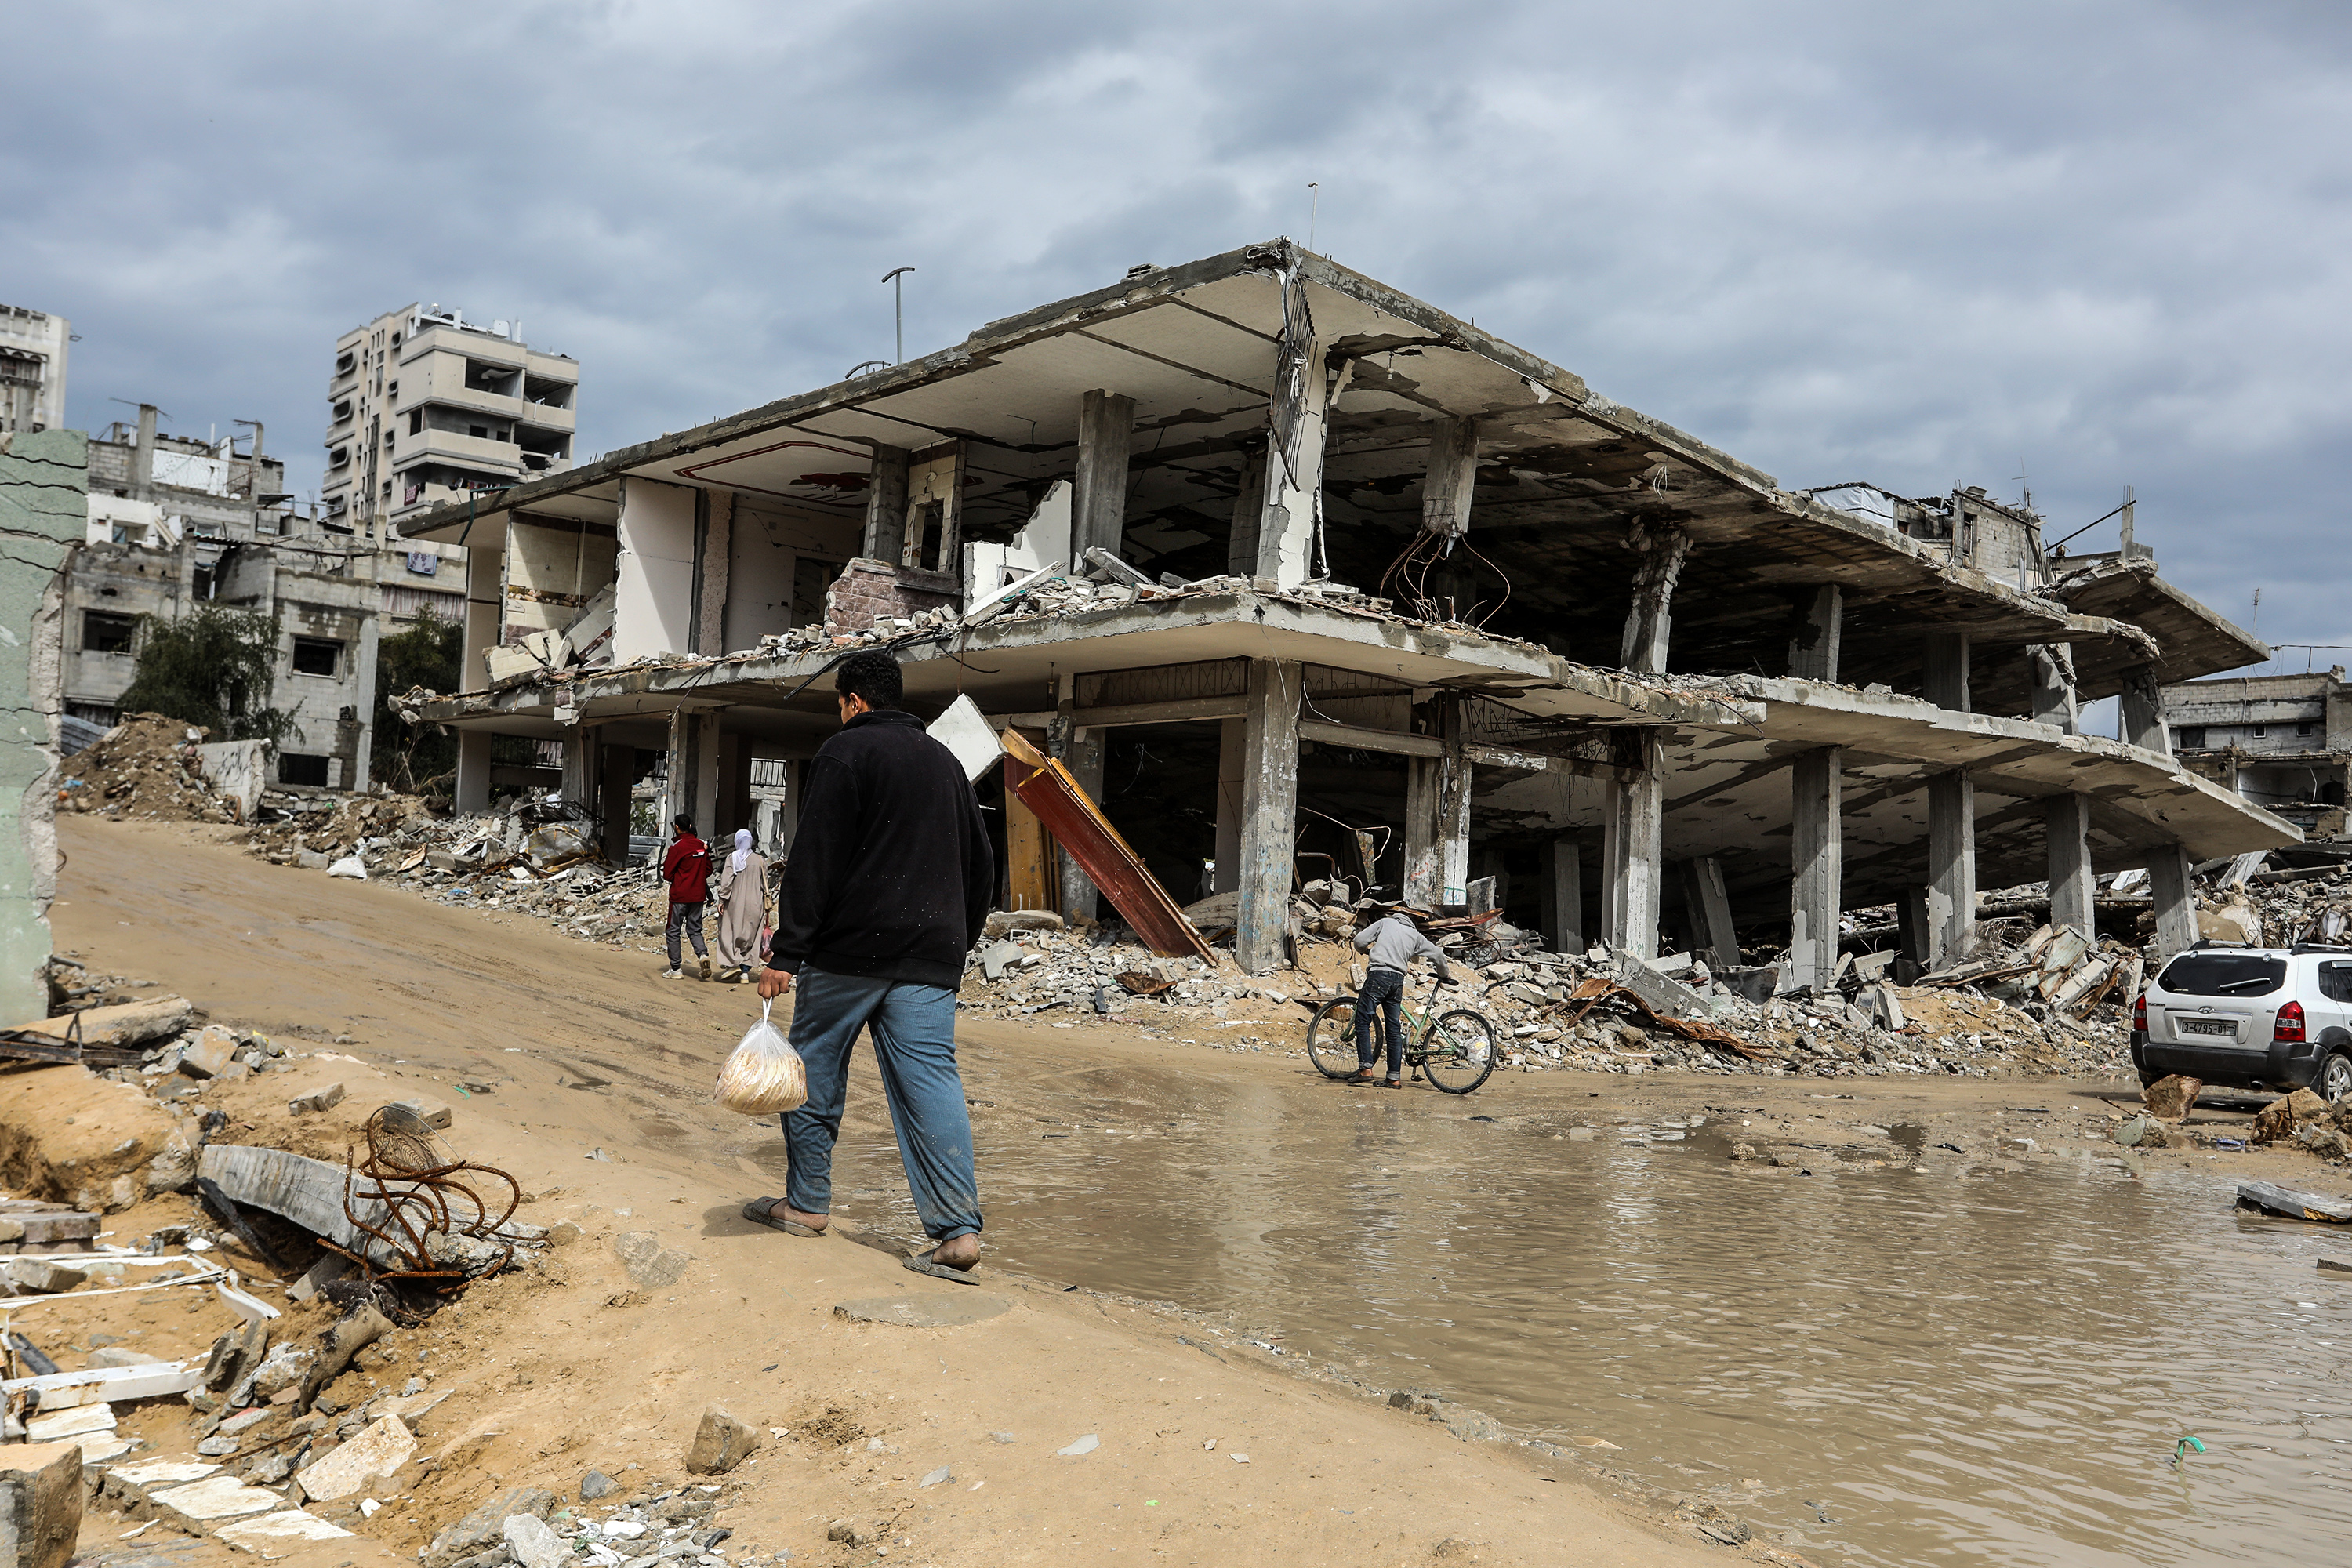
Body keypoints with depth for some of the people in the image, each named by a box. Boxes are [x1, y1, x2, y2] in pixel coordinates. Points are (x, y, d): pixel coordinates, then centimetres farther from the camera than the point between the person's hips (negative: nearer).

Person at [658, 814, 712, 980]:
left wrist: (677, 880, 10)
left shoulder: (676, 847, -13)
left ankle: (675, 969, 6)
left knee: (673, 931, 6)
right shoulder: (702, 845, 3)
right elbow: (708, 871, 11)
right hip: (698, 895, 5)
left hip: (679, 896, -5)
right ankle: (703, 954, -13)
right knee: (695, 930, 13)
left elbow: (667, 874, -9)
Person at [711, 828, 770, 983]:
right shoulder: (760, 860, 3)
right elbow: (764, 883, 6)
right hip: (754, 904, 2)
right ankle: (745, 971, 3)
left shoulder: (732, 858, -5)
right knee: (751, 937, 7)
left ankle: (734, 963, -8)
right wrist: (765, 905, 14)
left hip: (735, 902, -2)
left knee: (730, 934, 9)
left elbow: (726, 880, -11)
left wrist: (722, 900, -6)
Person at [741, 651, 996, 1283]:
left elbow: (813, 862, -11)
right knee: (931, 1078, -1)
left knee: (816, 1069, 12)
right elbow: (980, 863, 21)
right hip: (930, 957, 5)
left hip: (849, 949, -5)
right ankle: (958, 1229, -9)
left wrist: (787, 952, -12)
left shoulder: (845, 752, -3)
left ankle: (806, 1203, 21)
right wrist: (956, 941, 27)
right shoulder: (946, 761, 18)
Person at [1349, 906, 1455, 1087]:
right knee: (1394, 1029, 8)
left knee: (1362, 1020, 1)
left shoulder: (1385, 922, 14)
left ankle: (1365, 1068, -8)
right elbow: (1438, 954, 23)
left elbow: (1360, 939, 6)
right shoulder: (1415, 935, 23)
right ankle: (1394, 1078, 7)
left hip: (1378, 975, -4)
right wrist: (1444, 976, 41)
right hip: (1398, 979, 4)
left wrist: (1364, 950, 29)